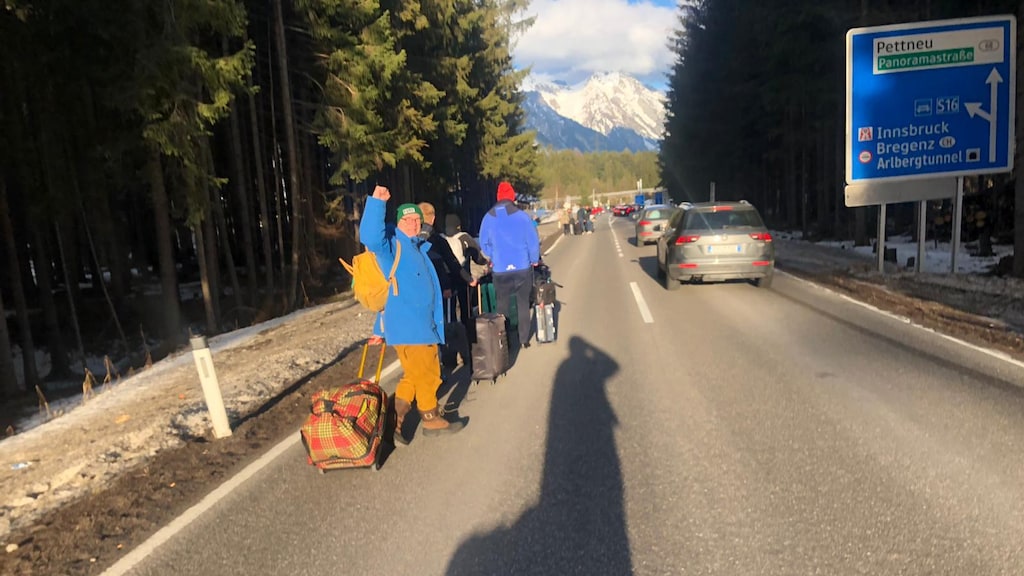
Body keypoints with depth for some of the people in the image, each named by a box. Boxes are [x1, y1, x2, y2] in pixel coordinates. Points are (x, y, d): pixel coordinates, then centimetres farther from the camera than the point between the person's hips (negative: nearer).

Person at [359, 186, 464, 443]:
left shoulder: (418, 247, 17)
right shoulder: (391, 244, -10)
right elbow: (371, 237, -34)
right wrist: (376, 202, -40)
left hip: (422, 324, 9)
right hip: (407, 327, -9)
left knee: (414, 376, 15)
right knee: (427, 375, 3)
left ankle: (394, 421, 23)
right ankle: (431, 420, 20)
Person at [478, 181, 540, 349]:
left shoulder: (488, 217, -2)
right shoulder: (521, 216, -8)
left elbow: (483, 243, 3)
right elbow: (533, 241, -6)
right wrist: (534, 260, 9)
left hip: (500, 270, 1)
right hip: (522, 268, -1)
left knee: (503, 305, 12)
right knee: (523, 304, 12)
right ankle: (524, 339, 16)